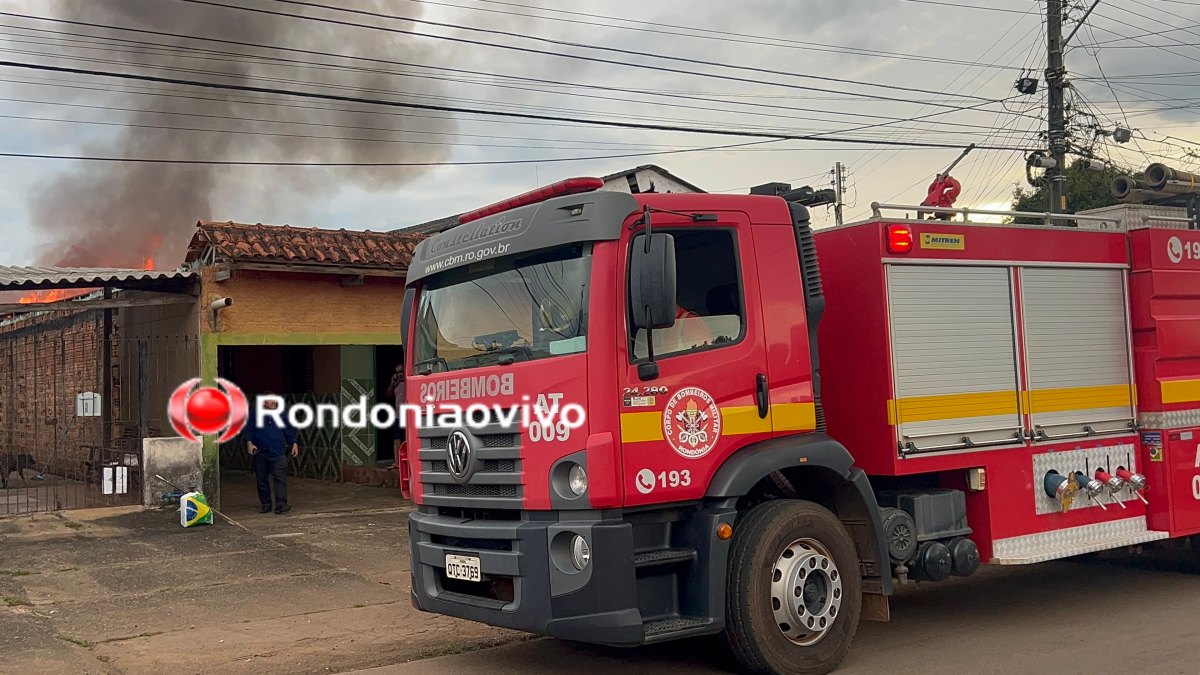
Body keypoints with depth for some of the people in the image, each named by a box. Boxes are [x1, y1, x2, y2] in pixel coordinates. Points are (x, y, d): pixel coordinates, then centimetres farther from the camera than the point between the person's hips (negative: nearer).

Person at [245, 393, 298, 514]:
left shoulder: (282, 415, 11)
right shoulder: (256, 416, 7)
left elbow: (289, 431, 15)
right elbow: (249, 430, 5)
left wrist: (294, 443, 8)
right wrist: (249, 443, -9)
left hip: (278, 454, 0)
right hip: (260, 454, 1)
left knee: (280, 479, -12)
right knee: (262, 480, 7)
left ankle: (281, 505, -15)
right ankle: (265, 504, 19)